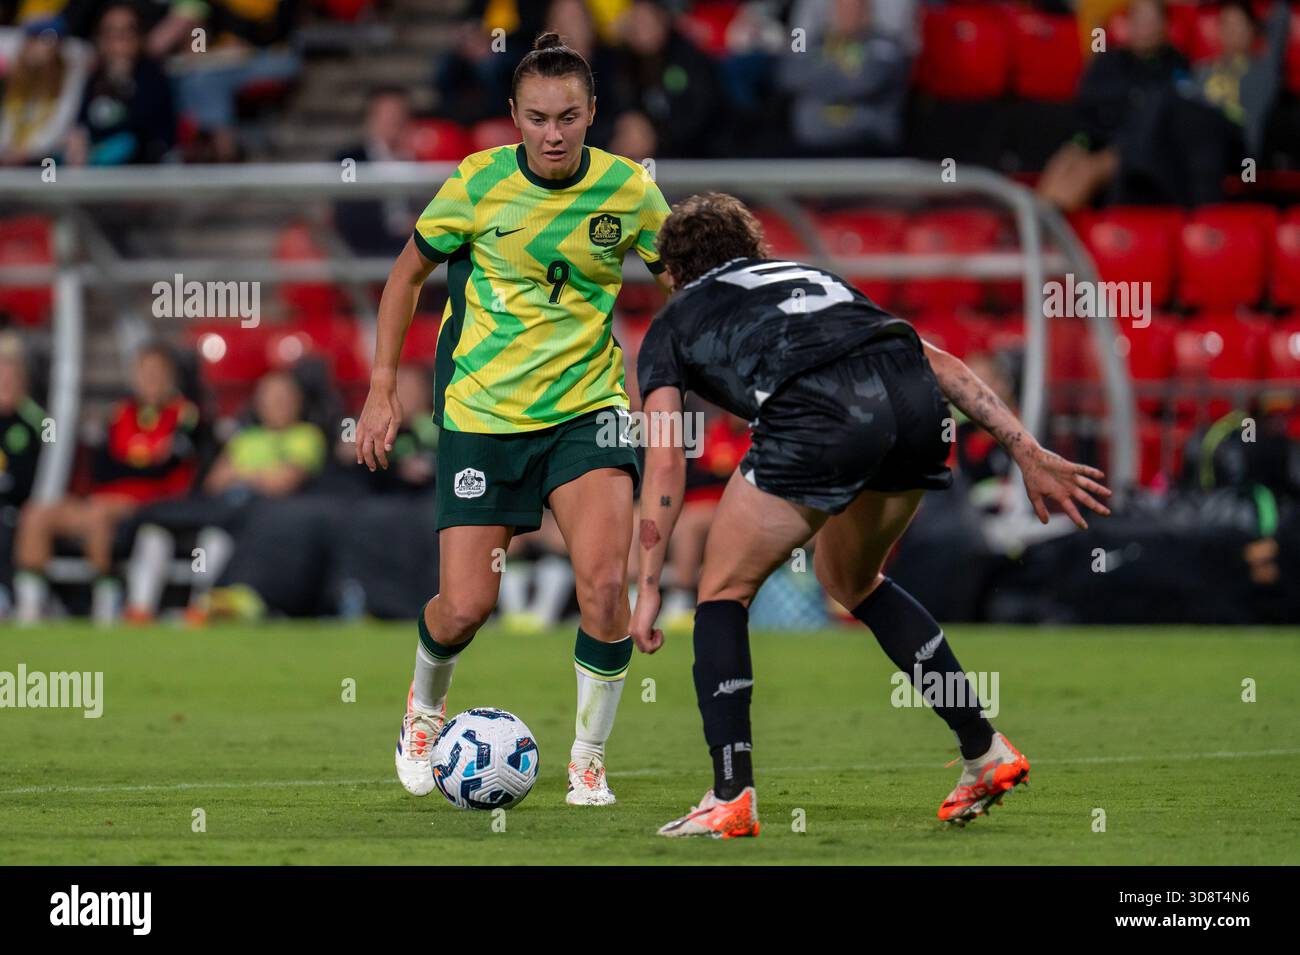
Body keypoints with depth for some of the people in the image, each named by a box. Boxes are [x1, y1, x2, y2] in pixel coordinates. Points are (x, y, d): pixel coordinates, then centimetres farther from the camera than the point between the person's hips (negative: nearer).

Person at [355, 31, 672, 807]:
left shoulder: (628, 190, -7)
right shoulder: (478, 183, -9)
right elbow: (408, 274, 5)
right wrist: (383, 388, 2)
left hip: (587, 406, 0)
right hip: (482, 412, 0)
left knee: (606, 582, -20)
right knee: (466, 606, -4)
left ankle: (589, 760, 0)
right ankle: (426, 706, 32)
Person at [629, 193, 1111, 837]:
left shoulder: (672, 324, 28)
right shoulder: (808, 276, 39)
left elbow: (665, 460, 14)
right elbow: (938, 362, 28)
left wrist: (648, 588, 14)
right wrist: (1029, 454, 25)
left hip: (819, 412, -5)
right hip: (915, 400, 5)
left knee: (723, 593, 15)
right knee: (850, 579, 31)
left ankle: (731, 798, 8)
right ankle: (985, 752, 29)